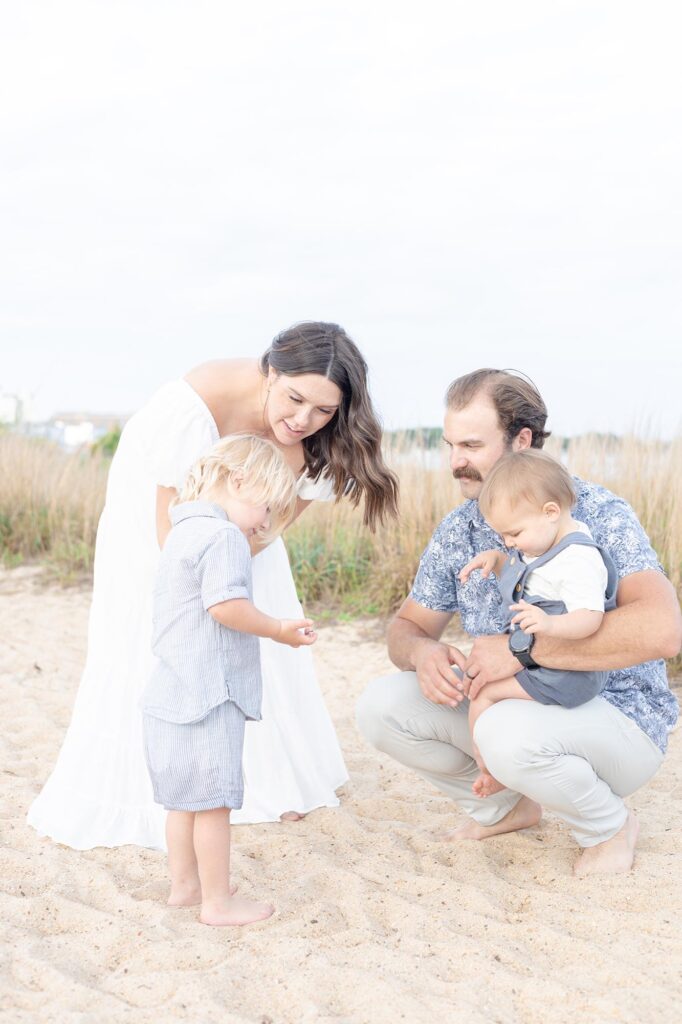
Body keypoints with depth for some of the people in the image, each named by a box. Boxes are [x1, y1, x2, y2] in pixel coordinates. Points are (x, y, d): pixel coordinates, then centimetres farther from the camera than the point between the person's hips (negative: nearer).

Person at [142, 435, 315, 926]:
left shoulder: (184, 532, 19)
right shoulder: (223, 536, -14)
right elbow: (226, 606, -24)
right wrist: (278, 629, -10)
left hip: (172, 692, 10)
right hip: (208, 695, -10)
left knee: (185, 797, 18)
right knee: (213, 800, -1)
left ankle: (184, 884, 29)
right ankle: (218, 901, 8)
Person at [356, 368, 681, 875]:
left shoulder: (596, 511, -20)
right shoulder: (457, 530, 0)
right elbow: (407, 625, 9)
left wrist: (523, 650, -34)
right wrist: (421, 652, -18)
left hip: (618, 716, -6)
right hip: (516, 704, 6)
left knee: (508, 732, -37)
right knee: (380, 705, -10)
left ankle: (610, 826, -4)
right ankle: (505, 806, 12)